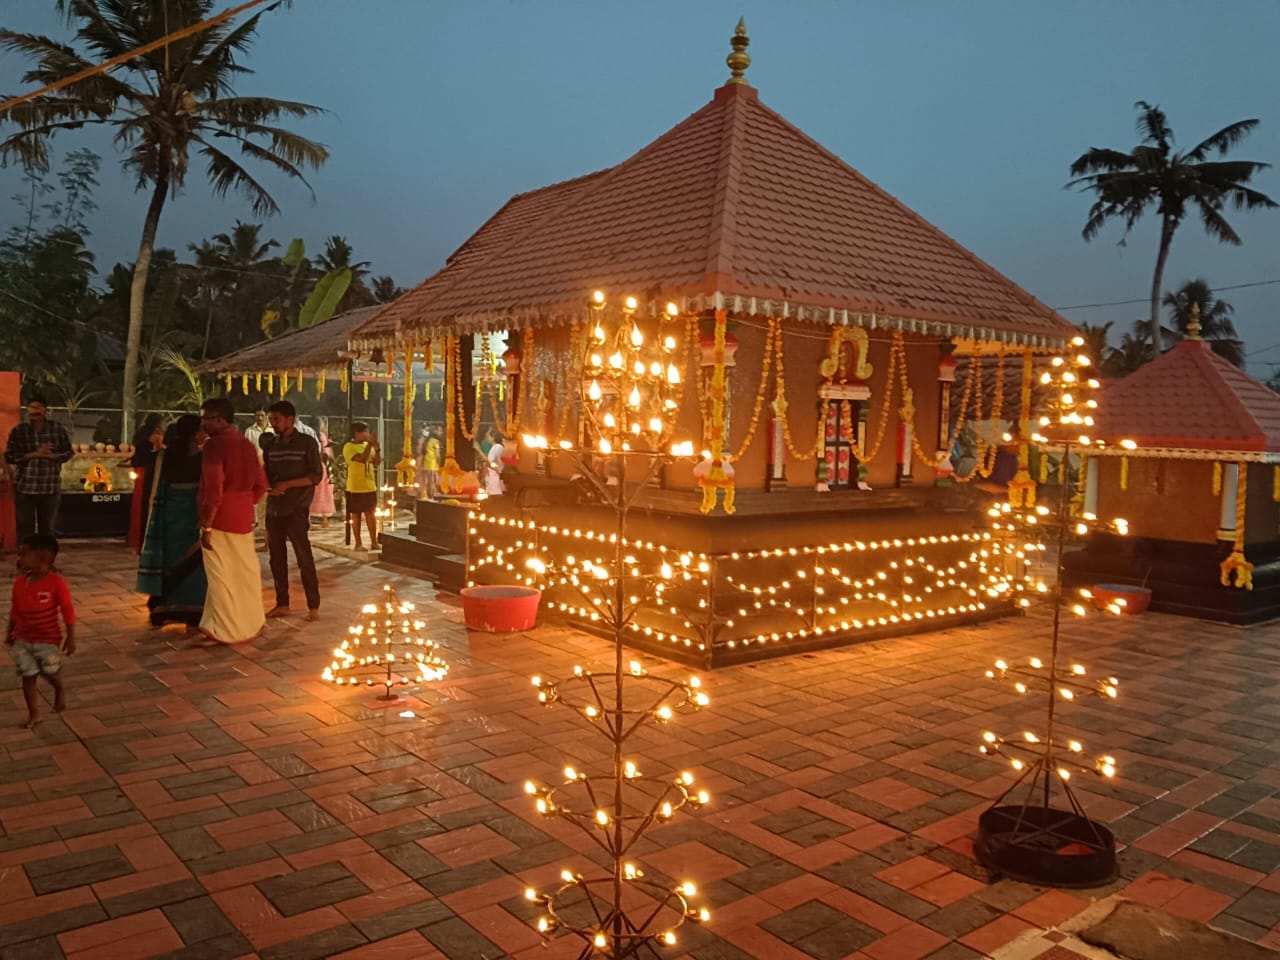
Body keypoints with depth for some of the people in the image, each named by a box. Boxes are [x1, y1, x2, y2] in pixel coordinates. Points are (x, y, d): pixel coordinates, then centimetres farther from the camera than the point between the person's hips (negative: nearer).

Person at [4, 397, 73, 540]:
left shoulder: (57, 430, 2)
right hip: (25, 487, -1)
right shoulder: (18, 430, 0)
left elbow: (68, 452, 6)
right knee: (25, 527, 3)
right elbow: (9, 456, -3)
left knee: (49, 527, 9)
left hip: (51, 487, 1)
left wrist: (52, 455, -14)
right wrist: (34, 454, -17)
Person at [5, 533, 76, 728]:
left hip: (49, 640, -4)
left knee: (51, 673, 9)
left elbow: (67, 611, -14)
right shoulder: (19, 582, -4)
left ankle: (60, 691, 41)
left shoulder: (56, 583, -19)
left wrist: (71, 638, -13)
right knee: (28, 677, 5)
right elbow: (15, 610, 9)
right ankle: (33, 714, 16)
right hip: (23, 640, 4)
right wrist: (10, 633, 14)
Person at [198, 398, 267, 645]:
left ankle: (224, 631, 7)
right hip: (243, 518, 7)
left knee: (221, 576, 1)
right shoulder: (247, 444, 9)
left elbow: (213, 488, -19)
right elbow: (260, 484, 12)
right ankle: (251, 624, 23)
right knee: (246, 572, 14)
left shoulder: (213, 445, -13)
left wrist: (206, 525, -16)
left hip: (220, 520, -7)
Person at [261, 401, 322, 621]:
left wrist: (287, 485, -19)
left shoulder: (307, 443, -4)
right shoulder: (270, 444, 11)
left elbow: (316, 475, -9)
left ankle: (313, 606, 1)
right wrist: (267, 485, -5)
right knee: (276, 558, 9)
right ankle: (282, 604, 19)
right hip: (273, 509, 6)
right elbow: (267, 473, 18)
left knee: (304, 557, -6)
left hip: (297, 509, -5)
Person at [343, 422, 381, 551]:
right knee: (356, 516, 3)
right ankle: (358, 544, 10)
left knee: (370, 514, 9)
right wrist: (370, 444, -23)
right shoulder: (349, 447, -12)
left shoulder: (367, 445, 9)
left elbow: (377, 461, 6)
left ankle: (374, 542, 14)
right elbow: (362, 459, -25)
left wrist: (376, 447, -7)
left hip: (370, 487, 6)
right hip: (355, 488, -6)